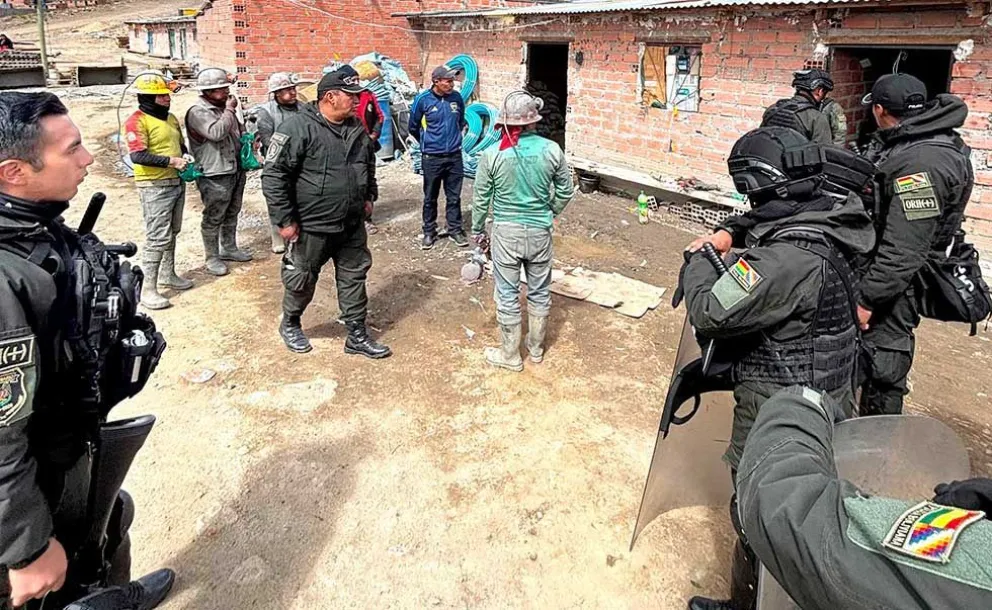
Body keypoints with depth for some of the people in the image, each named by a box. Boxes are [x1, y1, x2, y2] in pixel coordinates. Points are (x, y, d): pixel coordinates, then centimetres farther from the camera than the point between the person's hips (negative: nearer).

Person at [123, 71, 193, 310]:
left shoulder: (171, 118, 11)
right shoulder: (137, 121, -14)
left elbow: (181, 145, 23)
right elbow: (137, 156, -24)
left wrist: (186, 158, 2)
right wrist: (170, 161, -25)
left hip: (177, 182, 8)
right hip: (155, 187, -8)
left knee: (172, 233, 18)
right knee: (158, 238, -8)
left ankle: (167, 274, 33)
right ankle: (148, 289, -2)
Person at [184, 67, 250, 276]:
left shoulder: (224, 107, 11)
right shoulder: (198, 112, -16)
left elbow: (239, 128, 27)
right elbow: (217, 132, -31)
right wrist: (229, 110, -19)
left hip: (235, 169, 9)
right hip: (214, 175, -9)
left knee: (232, 214, 20)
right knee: (213, 218, 1)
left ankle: (229, 248, 36)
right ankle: (212, 257, 12)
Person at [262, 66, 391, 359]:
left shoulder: (358, 129, 6)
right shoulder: (298, 128, -17)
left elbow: (369, 166, 24)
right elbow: (273, 175, -17)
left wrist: (368, 197, 18)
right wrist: (284, 220, -17)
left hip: (352, 225, 6)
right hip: (312, 227, -6)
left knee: (354, 278, 11)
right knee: (302, 280, 12)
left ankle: (357, 335, 24)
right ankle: (290, 324, 38)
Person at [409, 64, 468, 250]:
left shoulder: (457, 97, -2)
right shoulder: (423, 100, -10)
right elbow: (414, 127, 5)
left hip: (455, 156, 2)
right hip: (432, 158, -2)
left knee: (454, 196, 10)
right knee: (430, 198, 8)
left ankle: (455, 229, 23)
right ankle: (429, 232, 20)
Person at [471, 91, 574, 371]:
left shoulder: (492, 154, -13)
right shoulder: (551, 150, -8)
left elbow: (481, 199, -5)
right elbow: (566, 192, 2)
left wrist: (477, 230, 10)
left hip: (506, 232, -2)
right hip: (540, 232, 2)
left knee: (507, 295, 11)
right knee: (539, 292, 18)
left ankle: (510, 355, 24)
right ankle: (536, 348, 35)